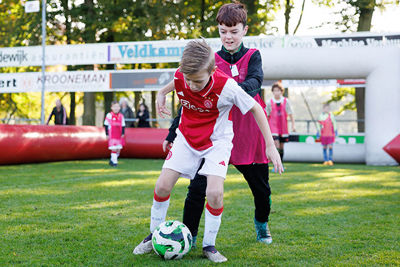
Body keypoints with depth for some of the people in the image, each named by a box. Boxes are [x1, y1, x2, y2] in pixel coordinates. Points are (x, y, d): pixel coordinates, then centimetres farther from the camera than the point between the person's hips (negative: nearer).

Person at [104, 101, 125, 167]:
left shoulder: (121, 116, 6)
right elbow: (106, 125, -2)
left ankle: (112, 160, 19)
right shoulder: (109, 115, -6)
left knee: (119, 148, 4)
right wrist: (107, 134, -5)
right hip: (112, 136, -4)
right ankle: (114, 162, -2)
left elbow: (123, 126, 12)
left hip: (119, 136, 4)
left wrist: (123, 133, 3)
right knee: (114, 148, -9)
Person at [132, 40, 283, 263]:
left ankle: (209, 246, 2)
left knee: (214, 193, -19)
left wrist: (270, 146, -15)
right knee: (163, 186, -3)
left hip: (217, 141, -3)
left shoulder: (226, 86, -29)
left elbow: (256, 109, -16)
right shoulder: (180, 77, -19)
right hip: (187, 138, 3)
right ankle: (154, 236, 19)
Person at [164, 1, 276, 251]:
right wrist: (173, 134, 0)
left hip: (249, 136, 0)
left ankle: (262, 223, 43)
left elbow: (254, 83, -21)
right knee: (198, 187, -12)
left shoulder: (253, 57, 2)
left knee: (261, 188, 14)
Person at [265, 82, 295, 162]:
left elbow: (290, 114, 4)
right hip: (273, 126, -2)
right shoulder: (269, 102, -1)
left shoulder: (286, 101, 1)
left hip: (283, 127, 2)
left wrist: (293, 125, -2)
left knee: (281, 146, 8)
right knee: (276, 144, -17)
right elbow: (266, 116, 6)